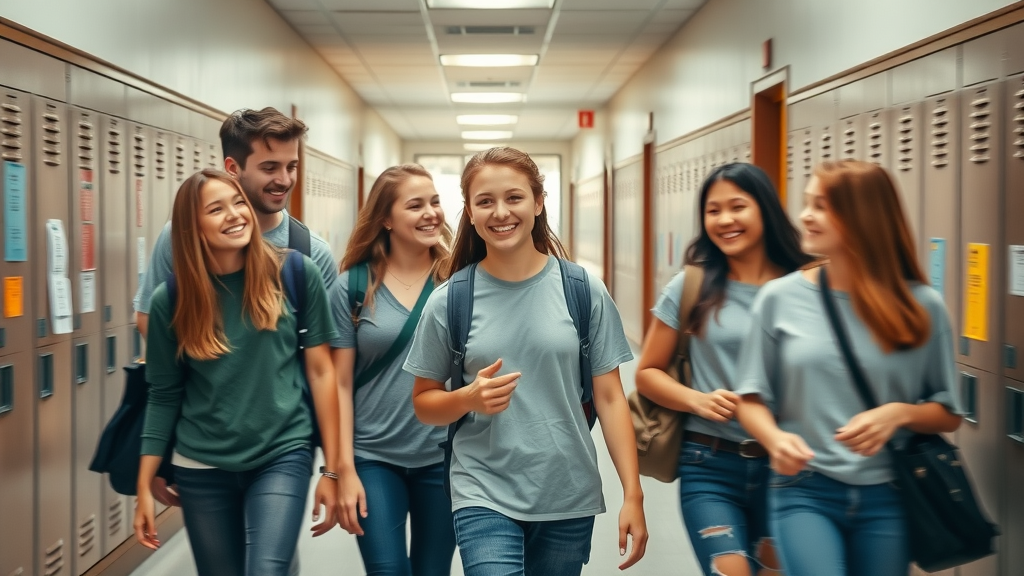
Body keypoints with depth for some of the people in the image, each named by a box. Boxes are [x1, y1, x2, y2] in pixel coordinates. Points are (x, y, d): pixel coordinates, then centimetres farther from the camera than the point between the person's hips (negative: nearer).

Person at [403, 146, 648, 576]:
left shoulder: (584, 292, -2)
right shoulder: (449, 302, -3)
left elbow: (609, 397, 1)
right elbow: (424, 403, 6)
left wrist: (632, 496, -3)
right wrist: (469, 398, -16)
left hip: (570, 497, 1)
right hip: (484, 497, -1)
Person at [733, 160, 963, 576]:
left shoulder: (921, 305, -1)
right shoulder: (780, 298, -2)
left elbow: (948, 414, 6)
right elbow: (751, 399, 5)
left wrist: (901, 413, -14)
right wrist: (774, 438, -15)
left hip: (888, 498, 1)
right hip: (804, 491, -1)